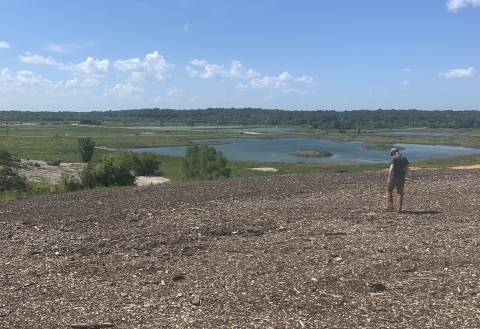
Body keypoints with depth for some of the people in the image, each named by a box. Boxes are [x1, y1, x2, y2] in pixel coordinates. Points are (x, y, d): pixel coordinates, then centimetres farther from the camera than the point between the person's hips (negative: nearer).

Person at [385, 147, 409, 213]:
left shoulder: (393, 158, -10)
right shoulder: (404, 158, 8)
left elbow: (391, 168, -19)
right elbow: (407, 169, 7)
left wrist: (389, 178, -15)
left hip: (393, 178, -5)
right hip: (401, 178, 5)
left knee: (389, 191, 10)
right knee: (400, 193, 9)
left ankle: (390, 207, 5)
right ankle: (399, 209, 10)